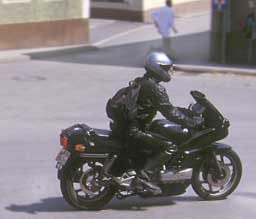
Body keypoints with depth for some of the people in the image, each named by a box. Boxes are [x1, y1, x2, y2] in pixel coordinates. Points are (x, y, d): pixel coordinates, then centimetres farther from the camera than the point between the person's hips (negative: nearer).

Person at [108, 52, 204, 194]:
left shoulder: (140, 82, 17)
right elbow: (169, 112, -17)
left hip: (122, 125, 10)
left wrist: (186, 112, 26)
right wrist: (192, 122, -11)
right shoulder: (155, 88, -13)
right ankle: (144, 177, -23)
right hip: (133, 130, -10)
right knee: (169, 147, -16)